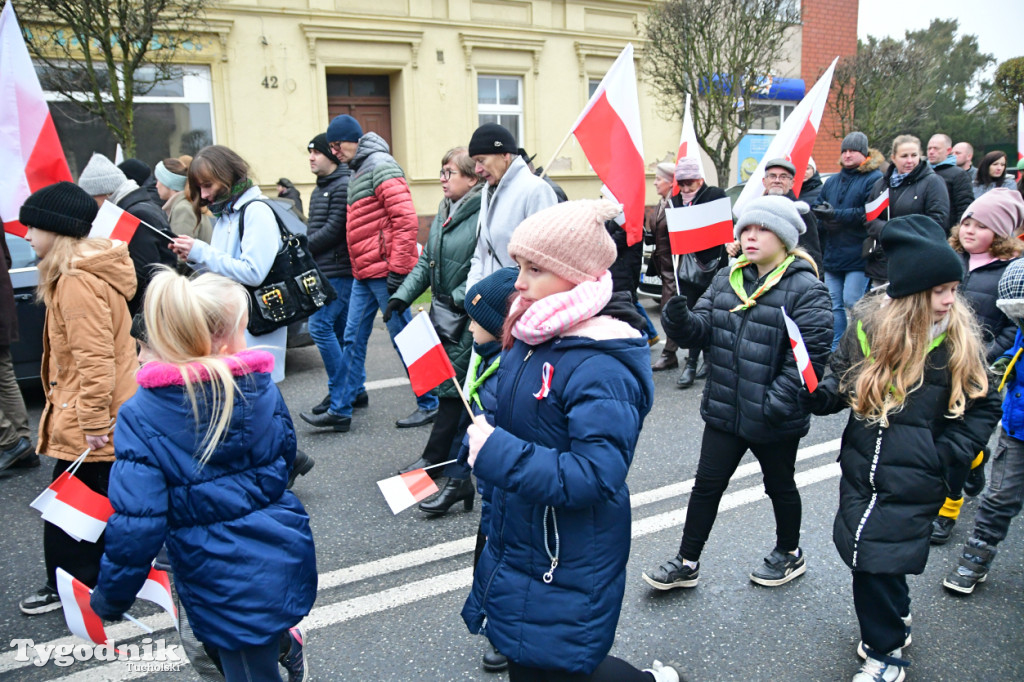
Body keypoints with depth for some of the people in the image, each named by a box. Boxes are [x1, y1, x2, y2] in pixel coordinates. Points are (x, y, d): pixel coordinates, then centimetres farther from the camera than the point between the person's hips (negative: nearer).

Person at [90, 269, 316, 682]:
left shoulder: (141, 418, -19)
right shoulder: (263, 390, -9)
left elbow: (136, 524, -19)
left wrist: (108, 599, -2)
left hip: (227, 593, -3)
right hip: (286, 561, 4)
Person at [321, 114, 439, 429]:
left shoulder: (380, 165, -11)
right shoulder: (358, 170, 19)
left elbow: (406, 219, -20)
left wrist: (397, 269, -21)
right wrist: (358, 267, 19)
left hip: (384, 271, -10)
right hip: (364, 274, 10)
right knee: (353, 340, 11)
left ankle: (430, 404, 14)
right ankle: (341, 411, 18)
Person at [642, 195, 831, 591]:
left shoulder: (806, 290, -15)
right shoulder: (726, 281, 4)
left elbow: (810, 355, -20)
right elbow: (700, 331, 0)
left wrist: (776, 403, -24)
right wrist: (679, 318, -22)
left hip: (774, 421, -5)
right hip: (724, 410, 5)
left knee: (779, 486, 18)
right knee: (706, 485, 11)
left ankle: (789, 554, 44)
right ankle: (686, 564, 25)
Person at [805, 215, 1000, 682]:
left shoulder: (959, 340, -7)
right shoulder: (869, 326, -5)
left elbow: (983, 407, 4)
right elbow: (840, 388, 4)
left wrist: (948, 452, -8)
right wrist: (813, 392, -17)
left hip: (913, 482, -3)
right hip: (860, 468, 3)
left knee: (875, 558, -4)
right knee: (863, 550, 17)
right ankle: (896, 618, 47)